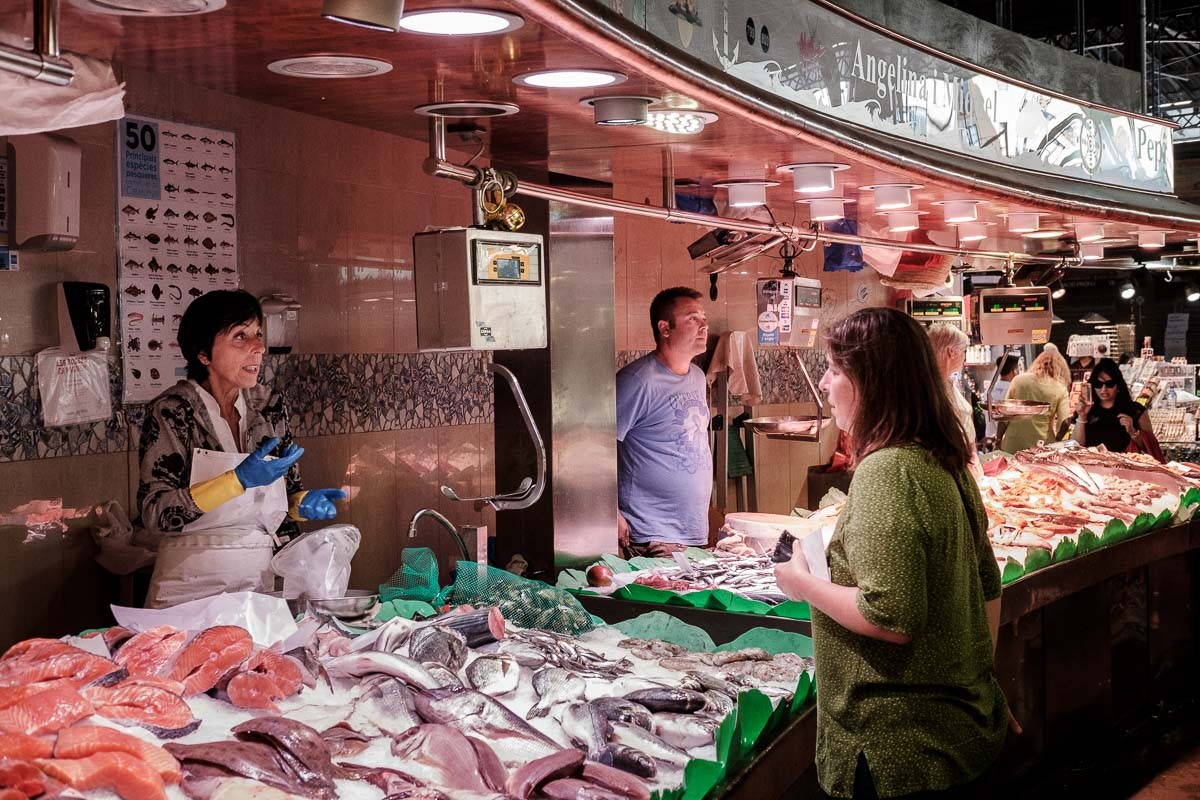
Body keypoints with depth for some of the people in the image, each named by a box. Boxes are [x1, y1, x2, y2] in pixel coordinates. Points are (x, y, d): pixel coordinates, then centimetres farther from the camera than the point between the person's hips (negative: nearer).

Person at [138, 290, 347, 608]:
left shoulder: (269, 406, 5)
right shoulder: (172, 411, -8)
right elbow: (155, 512, -15)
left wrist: (303, 502, -7)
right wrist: (240, 480, -22)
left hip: (260, 581, 4)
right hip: (190, 589, -4)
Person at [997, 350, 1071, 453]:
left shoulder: (1019, 380, 2)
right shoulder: (1060, 390, 0)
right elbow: (1064, 422, -4)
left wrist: (999, 439, 10)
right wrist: (1055, 441, 13)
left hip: (1013, 445, 1)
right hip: (1041, 446, -1)